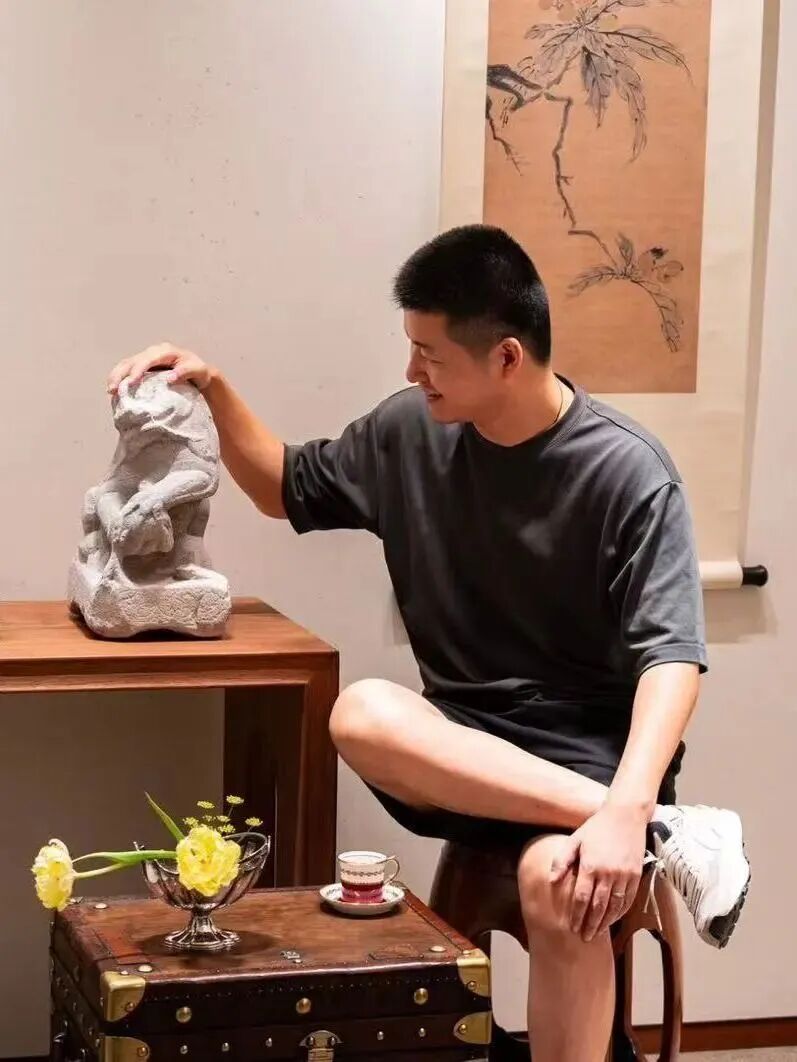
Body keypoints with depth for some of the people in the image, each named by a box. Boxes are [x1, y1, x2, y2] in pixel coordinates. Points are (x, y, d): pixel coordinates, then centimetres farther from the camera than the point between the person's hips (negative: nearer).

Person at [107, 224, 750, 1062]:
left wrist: (626, 805, -36)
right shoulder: (411, 431, 3)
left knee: (557, 881, -39)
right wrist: (213, 388, 4)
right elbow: (285, 490, 21)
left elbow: (669, 657, -20)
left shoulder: (627, 471, -12)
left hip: (589, 750, -5)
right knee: (361, 715, -32)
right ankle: (667, 831, -31)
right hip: (464, 747, 5)